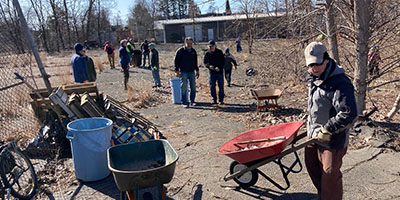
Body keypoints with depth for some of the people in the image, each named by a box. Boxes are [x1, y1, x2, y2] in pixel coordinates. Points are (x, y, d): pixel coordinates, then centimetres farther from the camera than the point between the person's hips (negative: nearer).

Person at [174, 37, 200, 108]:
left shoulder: (193, 51, 12)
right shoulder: (180, 51, -4)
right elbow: (176, 61, -5)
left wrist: (197, 70, 19)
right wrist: (177, 71, -11)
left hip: (192, 72, 5)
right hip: (183, 72, -5)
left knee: (193, 87, 6)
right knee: (184, 88, -3)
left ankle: (192, 101, 19)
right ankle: (184, 102, 4)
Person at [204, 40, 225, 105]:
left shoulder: (219, 52, -2)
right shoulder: (207, 53, 3)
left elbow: (223, 61, -3)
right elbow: (204, 62, 4)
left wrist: (219, 67, -19)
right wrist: (209, 66, -16)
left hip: (220, 72, -2)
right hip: (212, 73, 2)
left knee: (221, 86, 1)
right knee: (212, 86, 5)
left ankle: (221, 100, 10)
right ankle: (214, 100, 16)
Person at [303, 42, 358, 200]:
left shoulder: (340, 83, -24)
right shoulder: (313, 78, 4)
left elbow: (349, 114, -29)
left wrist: (327, 130, -24)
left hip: (332, 139, -9)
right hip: (314, 134, 9)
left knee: (330, 173, 5)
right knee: (311, 165, 23)